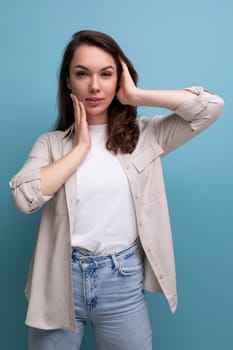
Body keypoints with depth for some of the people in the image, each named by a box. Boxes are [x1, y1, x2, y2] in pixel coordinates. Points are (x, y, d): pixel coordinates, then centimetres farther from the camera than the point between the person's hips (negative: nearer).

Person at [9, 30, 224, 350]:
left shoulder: (145, 135, 1)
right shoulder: (51, 143, 0)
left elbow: (211, 107, -9)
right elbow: (24, 197, -16)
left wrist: (136, 96, -8)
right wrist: (81, 146, -11)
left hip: (122, 281, 0)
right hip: (61, 280, 1)